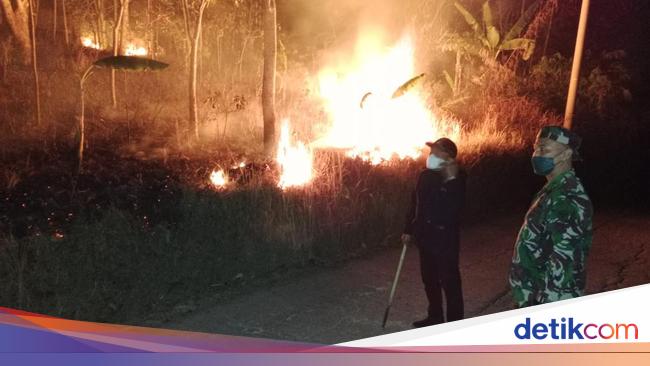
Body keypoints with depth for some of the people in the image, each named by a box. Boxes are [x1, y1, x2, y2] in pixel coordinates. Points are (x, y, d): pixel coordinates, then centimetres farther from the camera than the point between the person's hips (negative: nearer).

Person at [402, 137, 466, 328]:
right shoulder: (425, 175, 3)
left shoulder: (456, 180, -15)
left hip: (445, 238, -7)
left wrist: (452, 179, -33)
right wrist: (408, 229, 15)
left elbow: (453, 209, -30)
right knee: (429, 279, 19)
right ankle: (435, 316, 37)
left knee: (449, 281, 1)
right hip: (425, 236, 7)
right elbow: (415, 203, 13)